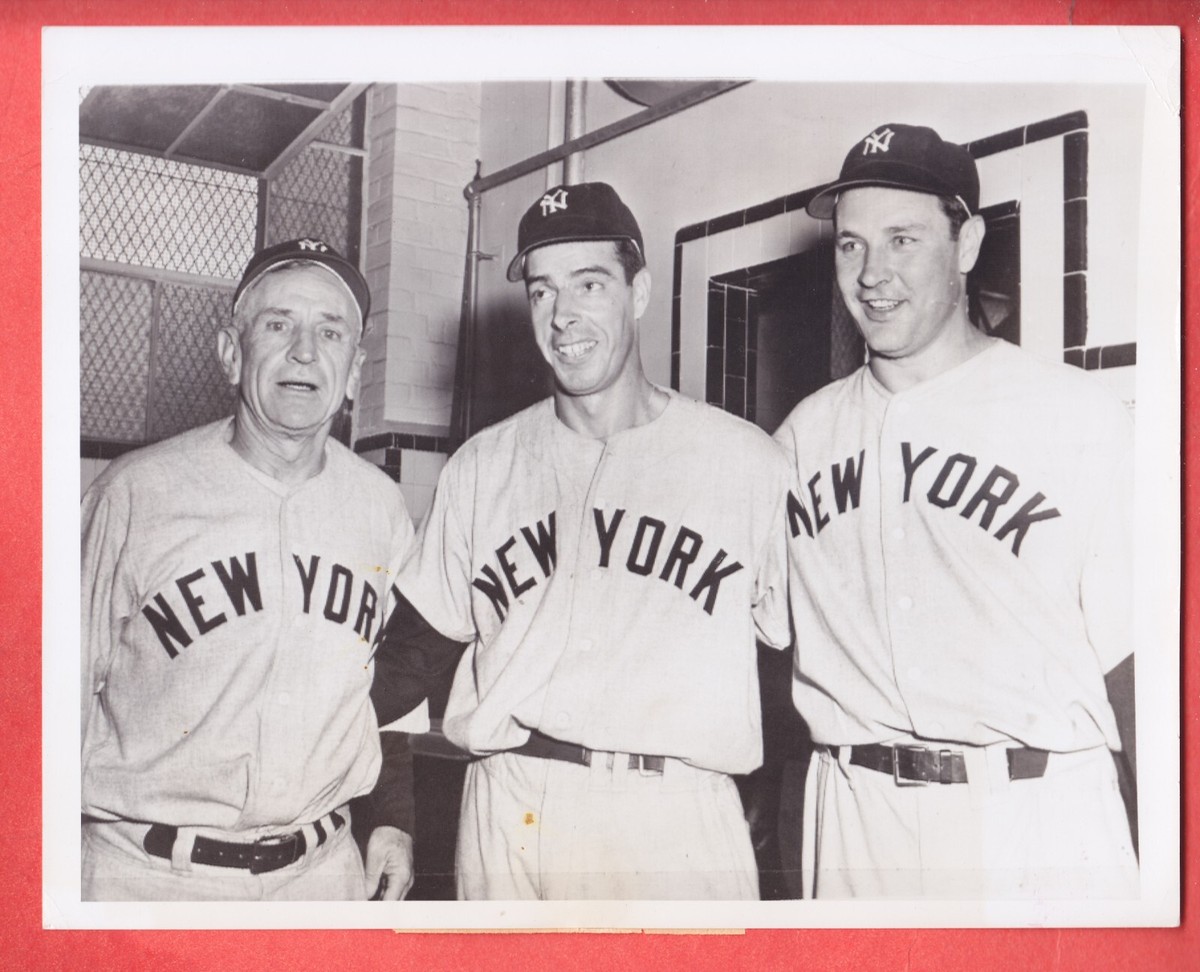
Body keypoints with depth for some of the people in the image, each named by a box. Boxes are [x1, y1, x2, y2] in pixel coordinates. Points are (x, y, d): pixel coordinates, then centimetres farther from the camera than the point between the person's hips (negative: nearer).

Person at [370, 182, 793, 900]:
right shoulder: (481, 467, 11)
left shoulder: (748, 461, 4)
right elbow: (417, 644, 15)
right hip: (505, 817, 3)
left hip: (677, 820, -2)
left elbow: (796, 654, 7)